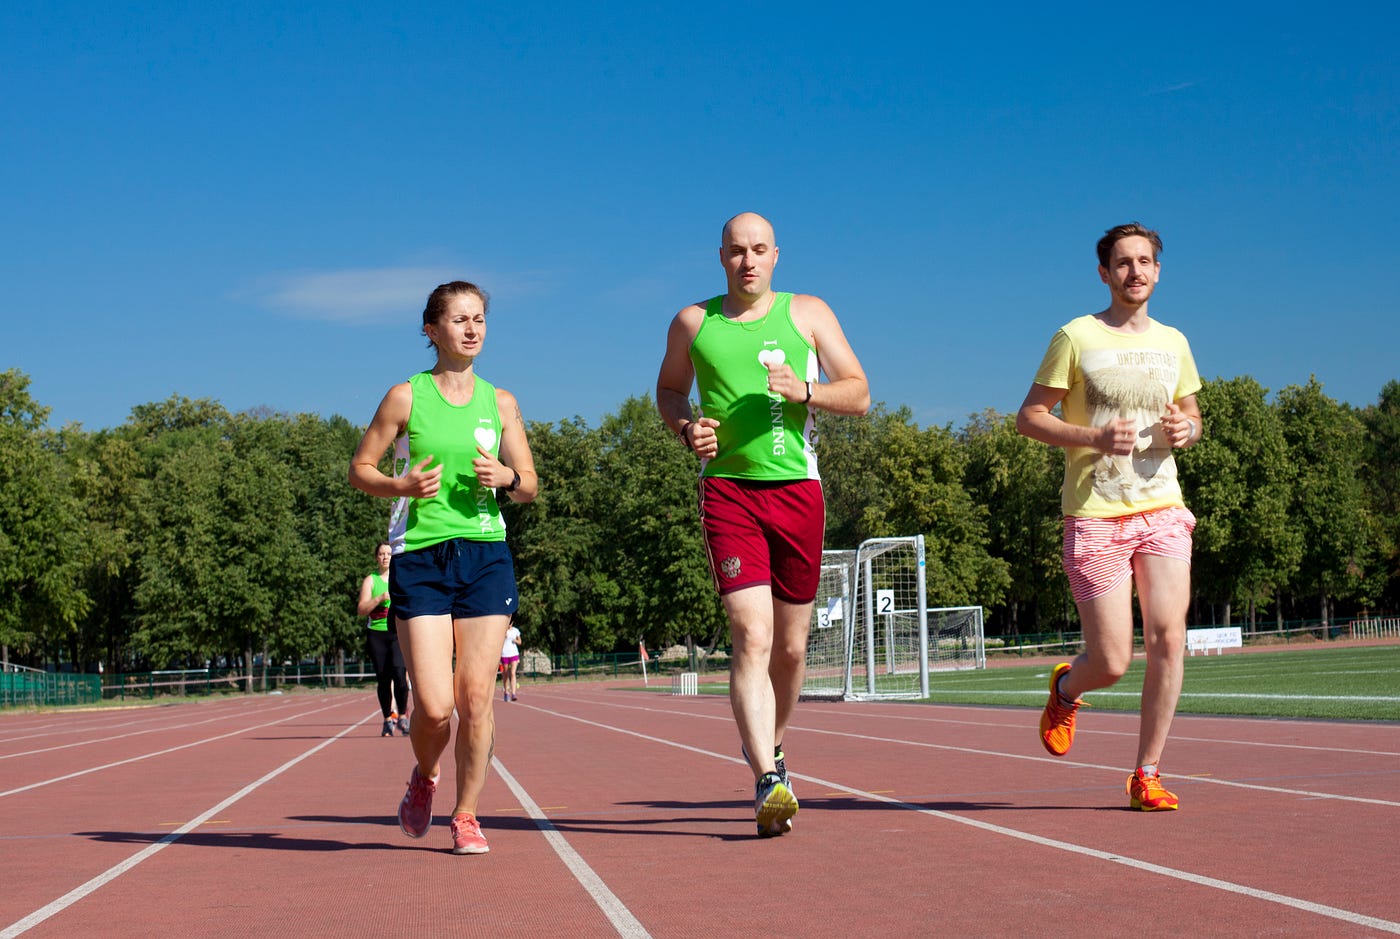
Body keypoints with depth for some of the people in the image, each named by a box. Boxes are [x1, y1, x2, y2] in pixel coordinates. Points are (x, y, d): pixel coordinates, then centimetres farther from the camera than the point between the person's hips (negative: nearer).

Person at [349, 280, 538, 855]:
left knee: (475, 697, -3)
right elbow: (360, 469, 7)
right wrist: (403, 485, -13)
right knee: (434, 705, -8)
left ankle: (466, 814, 13)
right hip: (421, 558, -2)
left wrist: (506, 477, -8)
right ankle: (424, 776, 25)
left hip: (486, 555, 2)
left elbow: (530, 486, 15)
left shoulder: (500, 402, 10)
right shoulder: (406, 397, 3)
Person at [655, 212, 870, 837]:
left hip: (797, 488, 2)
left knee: (791, 645, 10)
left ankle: (766, 744, 35)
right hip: (728, 490, -2)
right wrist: (685, 427, 1)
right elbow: (668, 389, 23)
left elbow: (859, 393, 6)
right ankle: (769, 781, -21)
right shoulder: (693, 322, 8)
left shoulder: (808, 313, 8)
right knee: (751, 635, -16)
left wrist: (805, 392, -14)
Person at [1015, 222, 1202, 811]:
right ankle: (1065, 688, 33)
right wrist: (1095, 437, -16)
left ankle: (1147, 774, 4)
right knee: (1111, 663, -5)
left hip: (1162, 509, 4)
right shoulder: (1077, 337, -1)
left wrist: (1187, 428, 1)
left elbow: (1191, 412, 26)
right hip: (1095, 517, -4)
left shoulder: (1173, 343, 13)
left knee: (1168, 639, -9)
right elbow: (1028, 417, 0)